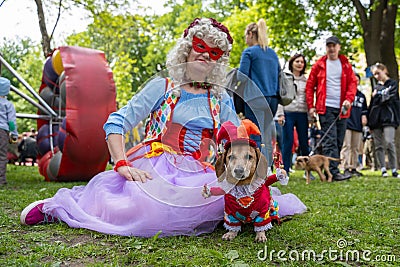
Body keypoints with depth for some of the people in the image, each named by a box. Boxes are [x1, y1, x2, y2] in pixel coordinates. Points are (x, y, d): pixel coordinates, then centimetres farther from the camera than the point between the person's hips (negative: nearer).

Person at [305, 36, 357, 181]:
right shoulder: (319, 65, 6)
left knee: (339, 141, 6)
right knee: (330, 140, -11)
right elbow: (310, 86, 6)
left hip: (341, 108, 4)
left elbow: (352, 82, 8)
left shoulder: (346, 64, 12)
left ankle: (330, 170, 15)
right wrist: (311, 106, -1)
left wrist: (349, 99, -9)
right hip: (325, 107, -4)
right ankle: (334, 172, -15)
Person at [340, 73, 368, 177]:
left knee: (356, 148, 8)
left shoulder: (362, 96, 20)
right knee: (346, 146, -9)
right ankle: (346, 168, -8)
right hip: (346, 123, -6)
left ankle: (354, 168, 14)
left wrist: (364, 115, 10)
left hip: (358, 125, 6)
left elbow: (365, 109, 27)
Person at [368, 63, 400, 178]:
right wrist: (370, 122, 11)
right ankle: (383, 169, 5)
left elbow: (389, 98, -8)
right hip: (376, 119, 5)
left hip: (389, 118, -5)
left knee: (389, 142, -17)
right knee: (379, 145, 1)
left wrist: (377, 97, 5)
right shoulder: (376, 87, 19)